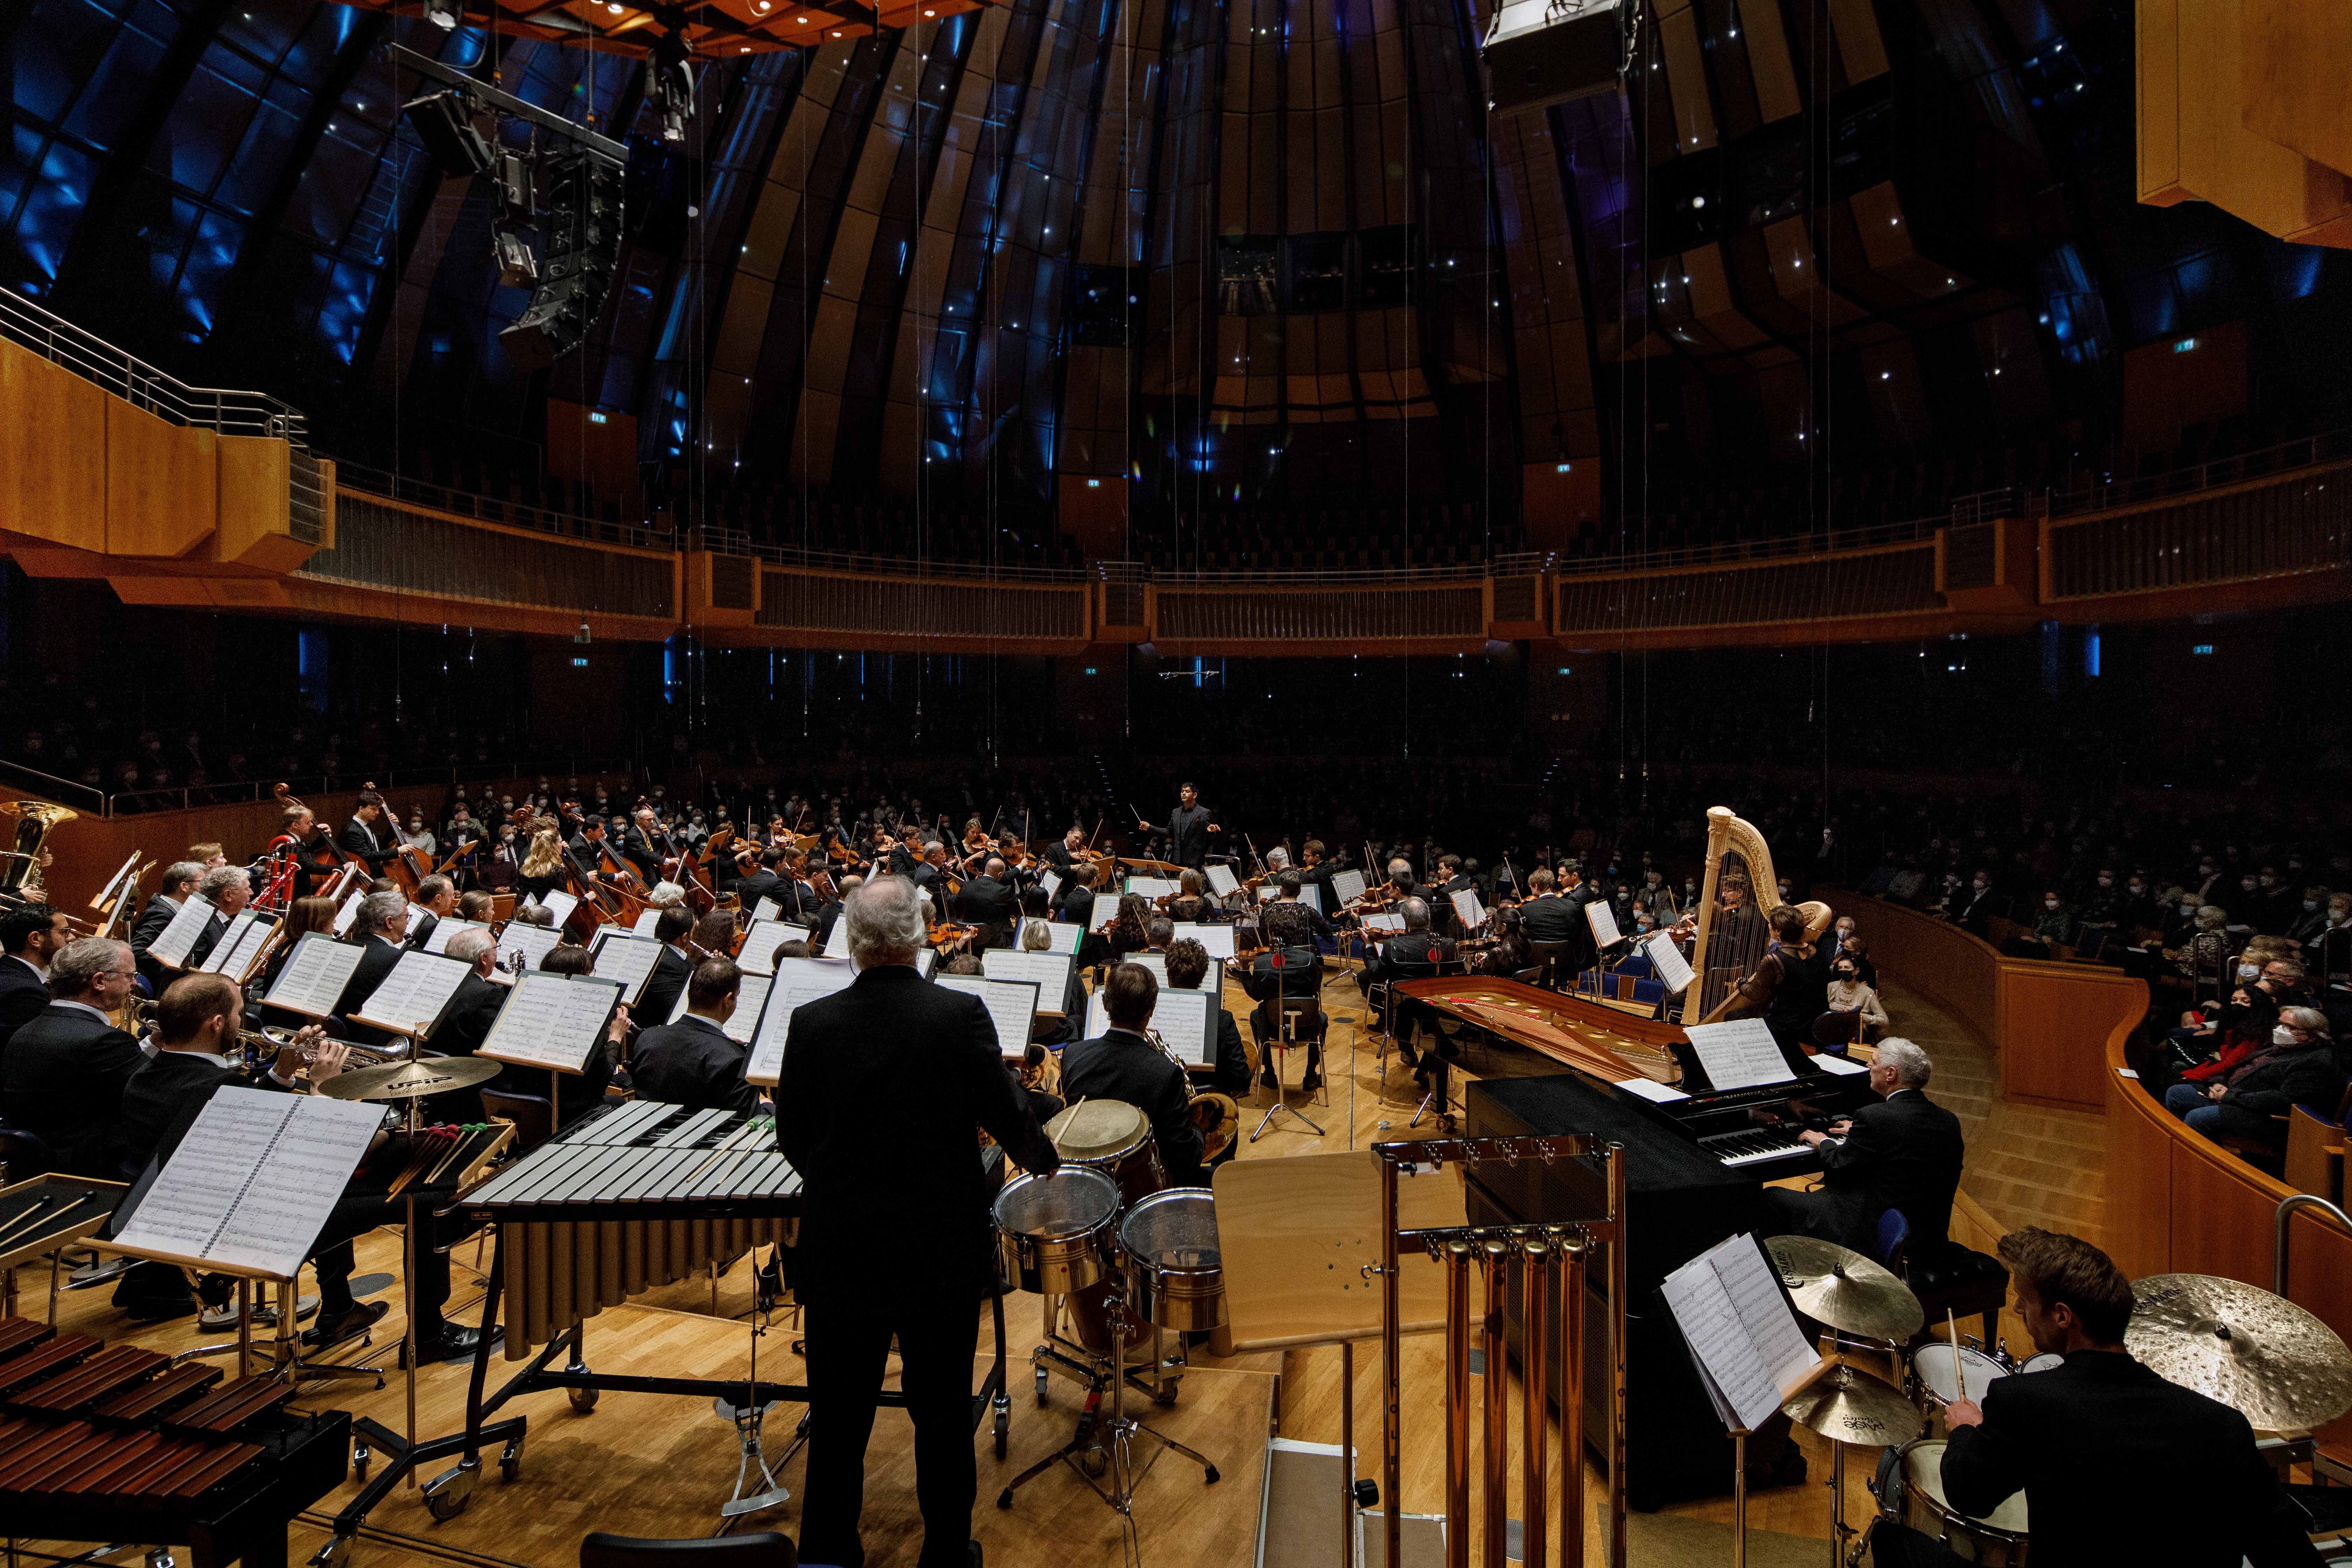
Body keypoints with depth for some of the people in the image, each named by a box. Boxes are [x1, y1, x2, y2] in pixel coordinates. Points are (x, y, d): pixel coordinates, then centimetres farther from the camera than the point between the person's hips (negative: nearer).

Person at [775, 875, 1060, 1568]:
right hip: (943, 1252, -1)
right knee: (943, 1414, 19)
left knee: (839, 1419, 20)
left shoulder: (811, 1022, -11)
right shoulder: (961, 1014, -17)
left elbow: (792, 1139, -2)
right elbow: (1009, 1115, -9)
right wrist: (1045, 1160, 12)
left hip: (841, 1254, 1)